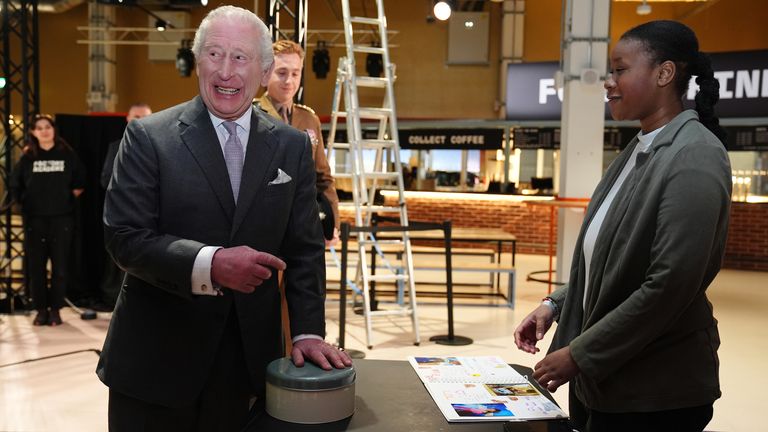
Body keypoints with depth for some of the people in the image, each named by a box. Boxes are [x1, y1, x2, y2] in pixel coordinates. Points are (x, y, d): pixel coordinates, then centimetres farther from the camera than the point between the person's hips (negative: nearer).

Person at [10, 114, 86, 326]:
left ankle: (55, 309, 11)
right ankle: (41, 309, 12)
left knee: (60, 265, 1)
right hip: (35, 219, 1)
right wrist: (24, 202, 7)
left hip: (62, 217, -1)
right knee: (36, 265, 3)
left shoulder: (67, 154, 1)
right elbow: (15, 185, 13)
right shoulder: (28, 156, 5)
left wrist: (70, 197, 3)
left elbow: (80, 182, 10)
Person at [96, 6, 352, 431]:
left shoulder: (292, 146, 4)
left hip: (248, 358, 2)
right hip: (156, 359, -1)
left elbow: (304, 249, 4)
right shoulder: (148, 137, -5)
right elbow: (124, 237, -11)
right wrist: (209, 263, -27)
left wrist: (308, 331, -6)